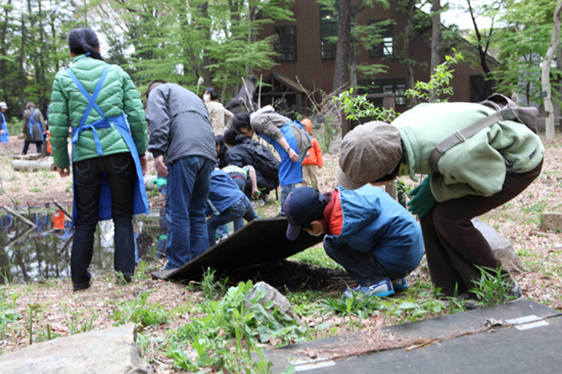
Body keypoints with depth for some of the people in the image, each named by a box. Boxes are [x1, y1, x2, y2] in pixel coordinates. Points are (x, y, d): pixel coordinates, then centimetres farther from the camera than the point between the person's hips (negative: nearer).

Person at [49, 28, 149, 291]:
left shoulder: (63, 78, 5)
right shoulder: (117, 73, 8)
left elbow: (57, 125, 2)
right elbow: (137, 115, 5)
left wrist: (60, 160, 13)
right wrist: (141, 151, 13)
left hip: (85, 155, 0)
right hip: (119, 150, 0)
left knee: (85, 220, 10)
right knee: (122, 215, 10)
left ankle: (79, 279, 15)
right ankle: (124, 271, 5)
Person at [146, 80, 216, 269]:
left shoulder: (157, 91, 18)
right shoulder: (192, 95, 38)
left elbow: (159, 121, -3)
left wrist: (158, 152, -10)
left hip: (184, 152, -7)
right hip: (208, 154, 7)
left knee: (177, 212, -5)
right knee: (198, 212, 12)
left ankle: (178, 266, -5)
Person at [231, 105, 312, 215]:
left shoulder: (256, 121, -3)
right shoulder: (261, 117, 28)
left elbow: (276, 133, -15)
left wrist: (289, 150, -22)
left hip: (292, 139, -10)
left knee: (286, 178, -8)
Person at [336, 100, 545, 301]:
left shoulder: (452, 158, -44)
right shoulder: (395, 130, -21)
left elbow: (490, 180, -22)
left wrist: (435, 189, -18)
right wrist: (431, 180, -3)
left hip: (520, 161, -8)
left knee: (449, 216, -20)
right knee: (430, 212, -6)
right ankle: (455, 292, 5)